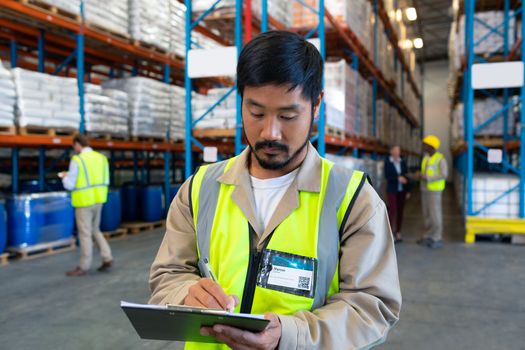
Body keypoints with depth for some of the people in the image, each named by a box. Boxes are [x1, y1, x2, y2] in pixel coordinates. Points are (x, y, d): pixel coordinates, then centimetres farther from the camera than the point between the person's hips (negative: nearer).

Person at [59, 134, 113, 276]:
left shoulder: (77, 160, -14)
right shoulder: (101, 157, 5)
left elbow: (69, 185, -13)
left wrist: (65, 177, 8)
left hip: (84, 201, -6)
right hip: (98, 199, 6)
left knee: (85, 234, 2)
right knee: (95, 230, 20)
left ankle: (83, 267, 13)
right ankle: (107, 258, 11)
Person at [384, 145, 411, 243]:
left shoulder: (402, 162, 4)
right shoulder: (387, 162, -6)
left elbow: (406, 176, 6)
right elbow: (387, 176, -13)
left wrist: (408, 190, 3)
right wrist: (398, 178, -26)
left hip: (402, 190, 4)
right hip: (392, 190, -4)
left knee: (400, 212, 6)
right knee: (393, 212, -7)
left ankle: (398, 234, 13)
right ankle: (391, 234, -1)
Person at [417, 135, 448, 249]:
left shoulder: (440, 159, -13)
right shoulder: (425, 158, 11)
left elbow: (444, 175, -21)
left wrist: (428, 178, -25)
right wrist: (420, 175, -6)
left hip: (435, 191, -7)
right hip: (425, 190, 7)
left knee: (435, 214, -4)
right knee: (427, 214, 10)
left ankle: (437, 239, 3)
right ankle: (428, 236, 18)